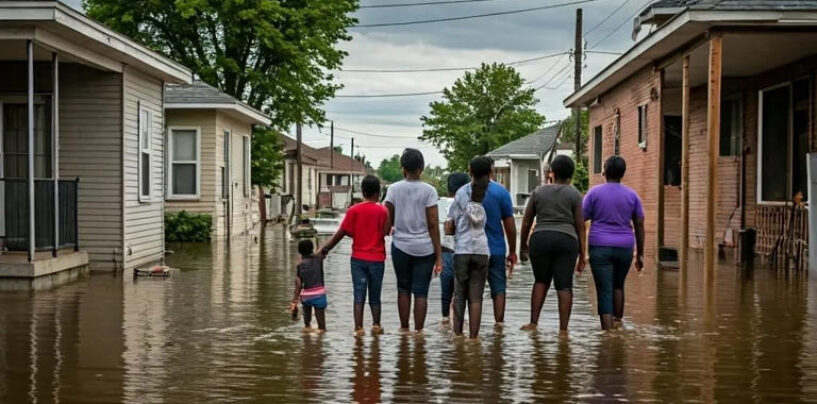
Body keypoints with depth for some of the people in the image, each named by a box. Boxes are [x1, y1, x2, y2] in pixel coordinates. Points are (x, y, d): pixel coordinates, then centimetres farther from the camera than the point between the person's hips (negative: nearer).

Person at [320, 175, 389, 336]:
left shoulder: (354, 210, -4)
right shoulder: (382, 211, -5)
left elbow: (341, 233, -5)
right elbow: (385, 232, -4)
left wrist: (325, 248, 3)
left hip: (358, 258, 0)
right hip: (377, 259, 0)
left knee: (359, 296, 3)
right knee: (375, 297, 13)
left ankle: (359, 327, -2)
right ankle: (376, 325, 21)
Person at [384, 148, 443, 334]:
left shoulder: (394, 189, -1)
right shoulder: (429, 190, -5)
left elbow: (388, 221, -3)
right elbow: (433, 225, -6)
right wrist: (439, 255, -3)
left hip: (401, 246, 1)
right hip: (424, 247, -1)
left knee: (403, 289, 14)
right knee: (421, 292, 4)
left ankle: (404, 328, 18)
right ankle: (418, 330, 1)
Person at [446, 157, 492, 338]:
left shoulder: (461, 193, 2)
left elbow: (448, 229, 4)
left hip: (462, 250, 0)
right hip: (482, 250, 0)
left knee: (459, 295, 9)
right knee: (476, 297, 2)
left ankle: (457, 334, 8)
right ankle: (473, 337, 1)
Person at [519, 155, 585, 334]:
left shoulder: (538, 191, 8)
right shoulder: (574, 194, 3)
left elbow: (526, 222, 10)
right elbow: (580, 226, -1)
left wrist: (523, 245, 21)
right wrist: (582, 255, 3)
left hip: (540, 239, 2)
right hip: (566, 241, -1)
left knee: (541, 281, 17)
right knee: (564, 286, 2)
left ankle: (533, 323, 9)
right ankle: (563, 329, 0)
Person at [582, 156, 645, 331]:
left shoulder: (594, 193, -1)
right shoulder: (632, 195, 6)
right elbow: (639, 225, 7)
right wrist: (640, 254, 12)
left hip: (600, 247, -3)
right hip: (624, 247, 3)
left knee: (604, 291, -3)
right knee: (618, 286, 23)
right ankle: (618, 322, 24)